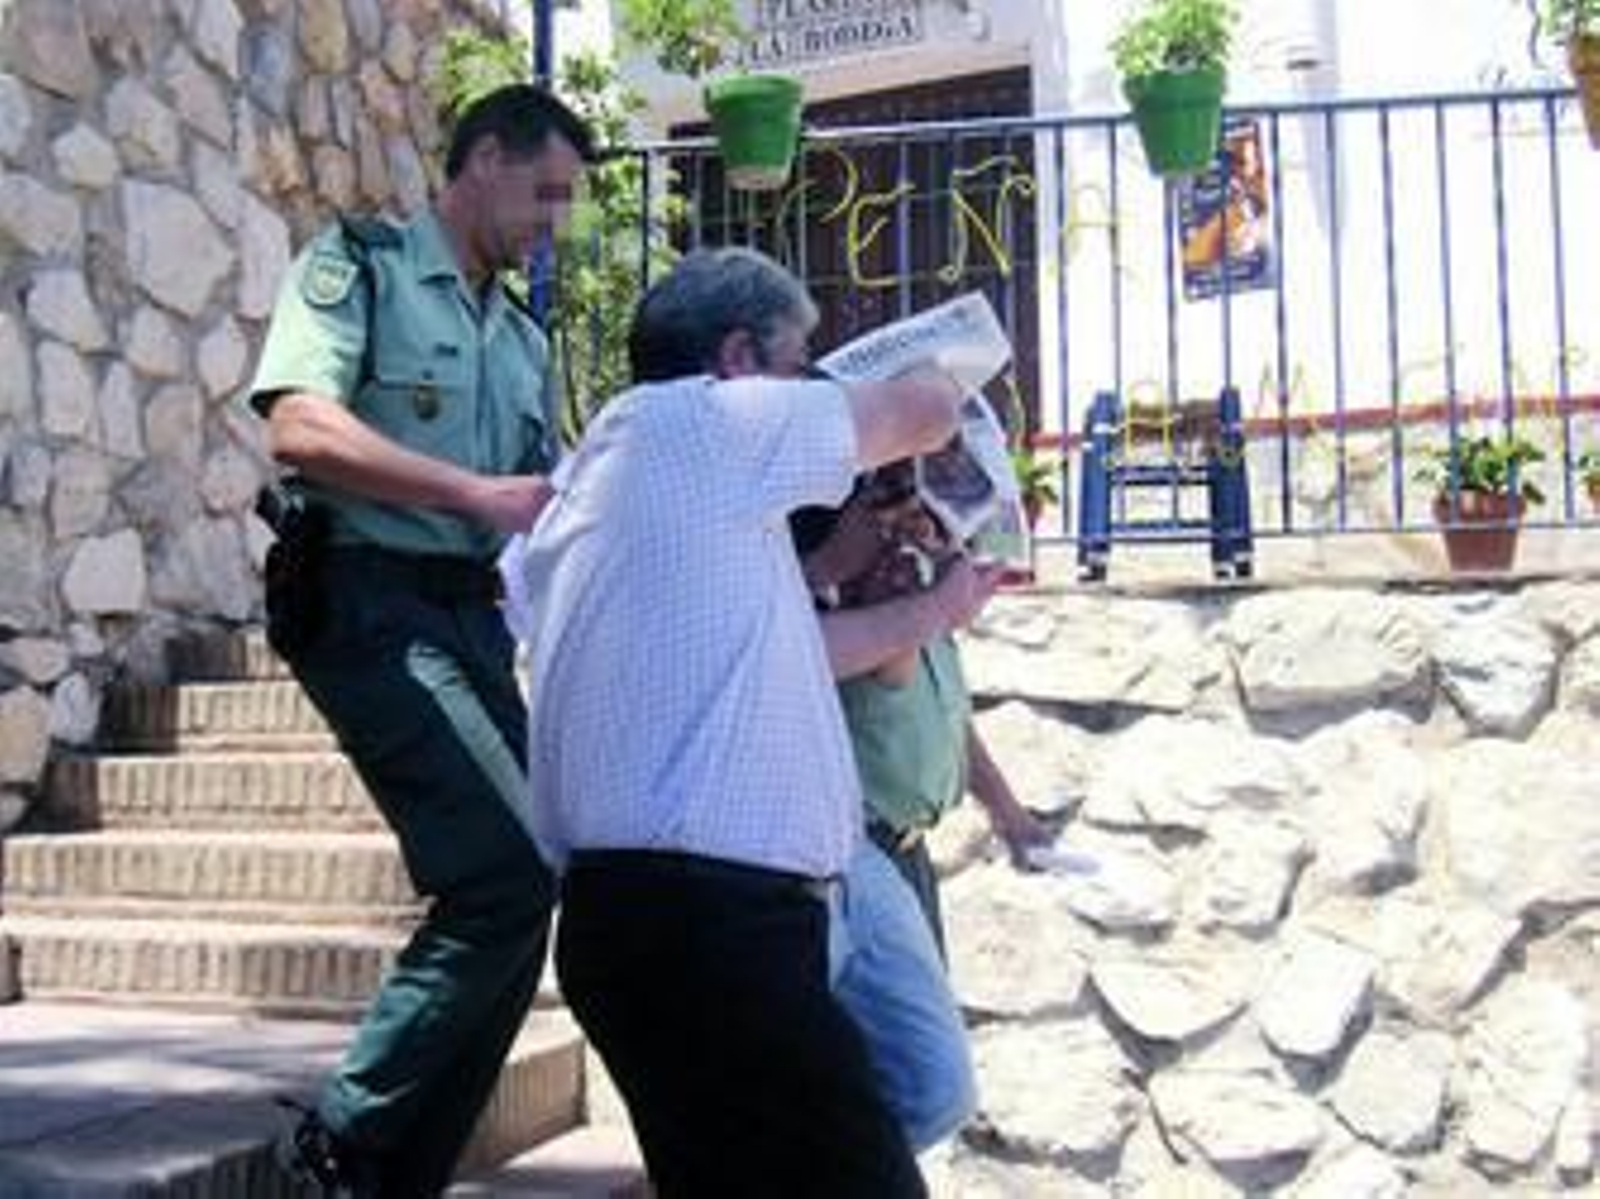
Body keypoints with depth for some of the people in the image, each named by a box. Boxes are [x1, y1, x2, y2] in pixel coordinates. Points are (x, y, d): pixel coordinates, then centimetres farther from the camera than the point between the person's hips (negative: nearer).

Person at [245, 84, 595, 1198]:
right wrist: (480, 495, -18)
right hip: (369, 598, -8)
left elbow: (542, 504, 23)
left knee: (512, 890, 3)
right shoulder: (358, 263, 1)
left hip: (473, 615, 8)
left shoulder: (524, 340, 22)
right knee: (509, 874, -19)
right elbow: (300, 427, -15)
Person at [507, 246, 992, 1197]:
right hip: (707, 921, -10)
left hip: (642, 909, 10)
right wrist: (929, 383, 28)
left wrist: (930, 615, 32)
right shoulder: (693, 419, -3)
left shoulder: (598, 479, 24)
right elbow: (929, 409, 5)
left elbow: (772, 653, 26)